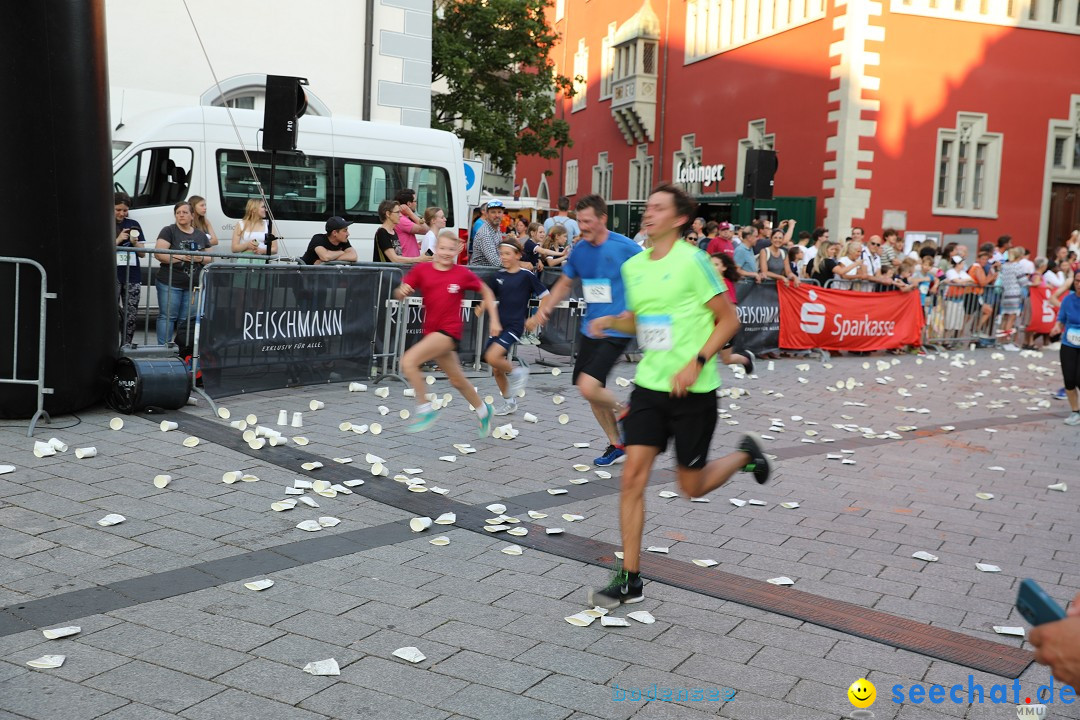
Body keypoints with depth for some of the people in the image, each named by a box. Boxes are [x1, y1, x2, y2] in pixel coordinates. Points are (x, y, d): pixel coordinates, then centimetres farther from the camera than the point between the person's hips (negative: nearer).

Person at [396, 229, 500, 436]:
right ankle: (483, 410, 43)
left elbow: (486, 292, 8)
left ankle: (425, 408, -8)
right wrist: (401, 291, -24)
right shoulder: (422, 270, 0)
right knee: (457, 380, 18)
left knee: (408, 361, -22)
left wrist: (494, 320, 3)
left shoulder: (463, 273, -6)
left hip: (450, 330, -5)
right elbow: (399, 294, -1)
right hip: (432, 331, 5)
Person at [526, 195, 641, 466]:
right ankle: (616, 445, 29)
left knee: (588, 387, -20)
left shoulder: (625, 247, -13)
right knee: (593, 391, 11)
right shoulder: (579, 250, 5)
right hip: (590, 329, 7)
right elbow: (564, 284, 20)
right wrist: (543, 312, 11)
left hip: (615, 330, -7)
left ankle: (624, 412, 10)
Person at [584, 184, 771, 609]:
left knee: (692, 486, 7)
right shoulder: (633, 266, 7)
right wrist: (610, 322, 1)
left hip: (692, 390, -5)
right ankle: (630, 580, 5)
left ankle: (745, 455, 38)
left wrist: (696, 363, -19)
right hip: (649, 384, 5)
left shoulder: (692, 260, -11)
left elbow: (729, 320, -8)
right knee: (633, 476, -4)